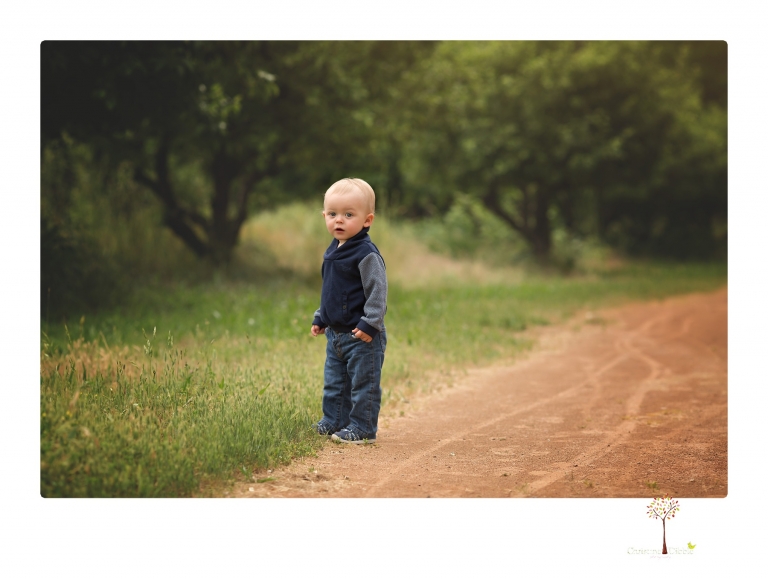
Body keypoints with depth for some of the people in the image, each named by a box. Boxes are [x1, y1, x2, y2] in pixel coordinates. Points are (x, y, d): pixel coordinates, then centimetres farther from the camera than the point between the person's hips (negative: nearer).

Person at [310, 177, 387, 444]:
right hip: (335, 333, 9)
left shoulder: (366, 254, -17)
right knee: (334, 382, 17)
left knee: (363, 383, 0)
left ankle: (362, 428, 8)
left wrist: (369, 323, -23)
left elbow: (377, 291, -19)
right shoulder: (333, 252, 10)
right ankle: (332, 422, 28)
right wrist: (320, 318, 20)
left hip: (361, 335, -9)